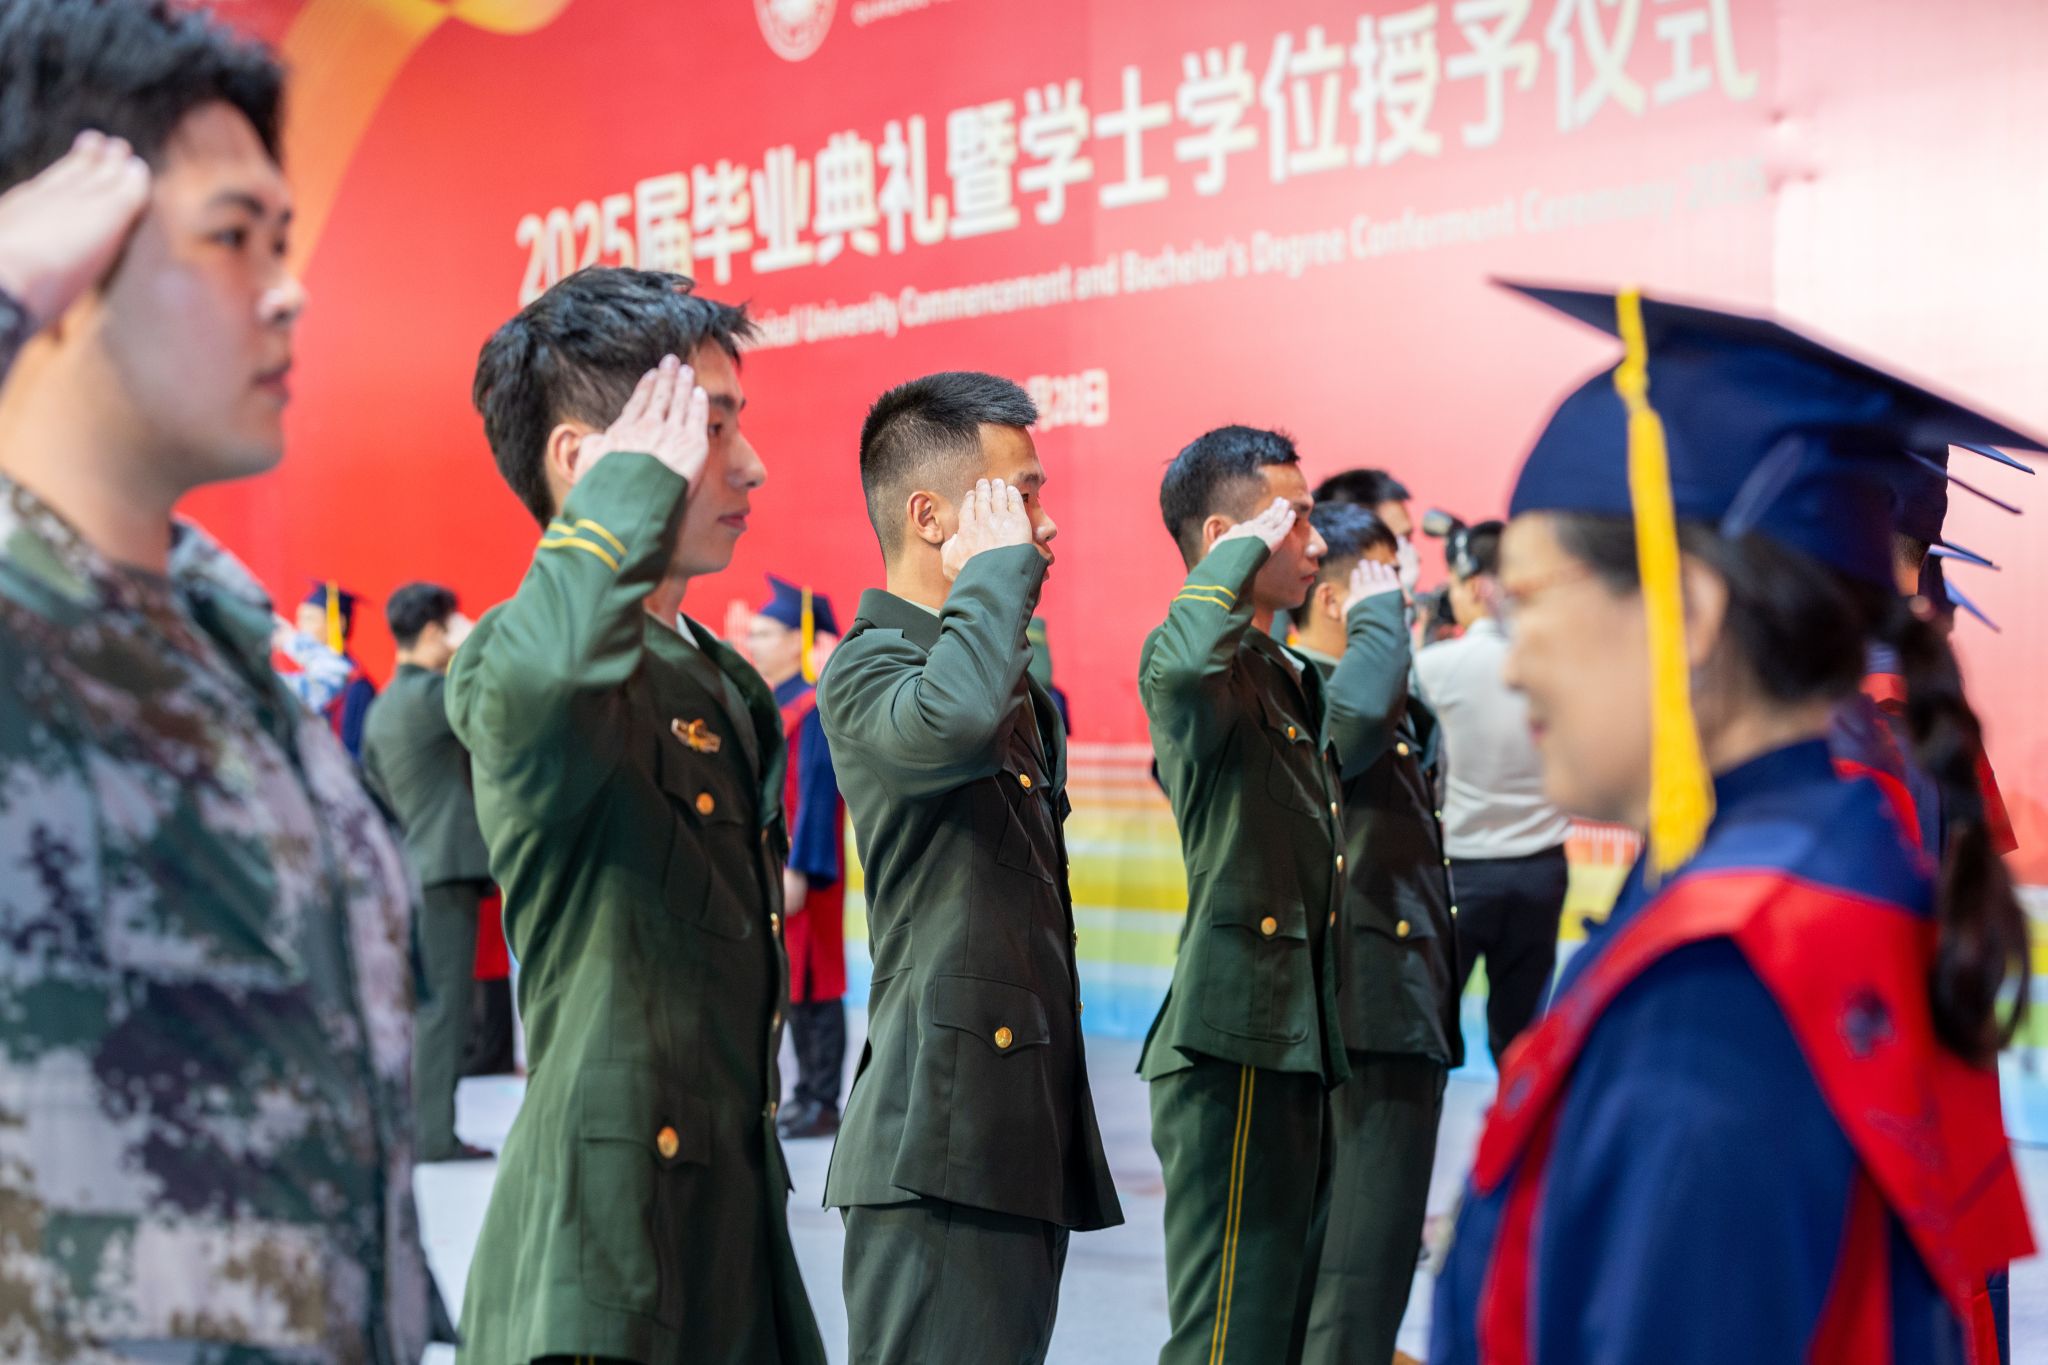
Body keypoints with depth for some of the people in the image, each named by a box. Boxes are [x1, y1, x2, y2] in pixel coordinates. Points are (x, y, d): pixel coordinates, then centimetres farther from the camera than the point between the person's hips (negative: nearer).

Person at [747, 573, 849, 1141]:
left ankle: (824, 1105, 4)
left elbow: (817, 795, -18)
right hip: (771, 865, 8)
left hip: (800, 873, -8)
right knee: (789, 982, 12)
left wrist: (797, 871, -21)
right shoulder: (771, 706, 13)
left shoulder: (815, 709, -13)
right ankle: (808, 1091, 20)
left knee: (812, 983, -3)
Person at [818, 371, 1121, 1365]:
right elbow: (948, 722, -34)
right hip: (940, 1143, -9)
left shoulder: (1017, 686, 20)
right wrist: (999, 565, -18)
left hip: (1030, 1134, 9)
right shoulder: (869, 670, -9)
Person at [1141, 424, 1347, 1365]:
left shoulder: (1288, 680, 19)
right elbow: (1185, 659, -37)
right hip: (1233, 1048, -10)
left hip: (1293, 1043, 10)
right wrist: (1244, 546, -23)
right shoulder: (1190, 670, -12)